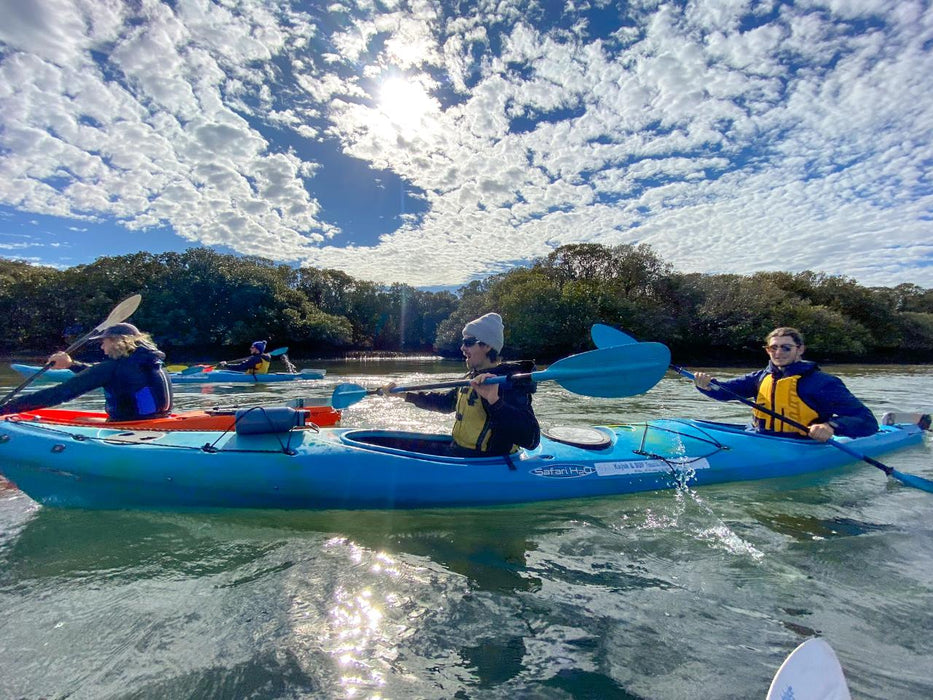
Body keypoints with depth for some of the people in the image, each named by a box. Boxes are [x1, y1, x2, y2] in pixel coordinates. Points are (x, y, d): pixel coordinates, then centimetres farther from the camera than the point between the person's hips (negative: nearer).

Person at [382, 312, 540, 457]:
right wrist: (404, 394, 23)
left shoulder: (512, 383, -21)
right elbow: (445, 401, 26)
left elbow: (531, 439, -33)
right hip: (457, 452, 9)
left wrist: (495, 401, -45)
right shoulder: (473, 378, 9)